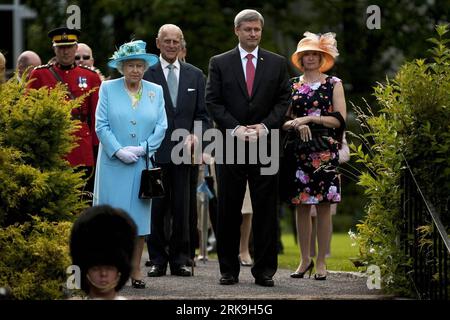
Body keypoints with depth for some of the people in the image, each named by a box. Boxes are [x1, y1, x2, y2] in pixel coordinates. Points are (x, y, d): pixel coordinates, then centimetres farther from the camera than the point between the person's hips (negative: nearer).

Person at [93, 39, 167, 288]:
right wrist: (119, 151, -13)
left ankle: (135, 270, 8)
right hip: (113, 164, -2)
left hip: (143, 163, 2)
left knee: (140, 215, 3)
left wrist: (143, 148, -9)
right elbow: (101, 125, -3)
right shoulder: (108, 89, 3)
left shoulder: (155, 91, 9)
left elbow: (161, 126, 4)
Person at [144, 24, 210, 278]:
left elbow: (203, 114, 12)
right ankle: (158, 260, 9)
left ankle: (180, 260, 10)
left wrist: (196, 135, -5)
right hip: (155, 151, -2)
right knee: (156, 207, 2)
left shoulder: (195, 75, 12)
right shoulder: (146, 74, 3)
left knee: (182, 209, 3)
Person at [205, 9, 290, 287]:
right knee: (228, 211, 2)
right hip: (231, 145, 0)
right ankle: (229, 269, 9)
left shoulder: (277, 63, 9)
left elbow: (283, 101, 5)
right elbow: (213, 102, 1)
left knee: (266, 210, 1)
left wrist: (264, 127, -9)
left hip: (266, 145, 0)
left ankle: (265, 270, 5)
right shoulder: (220, 63, 6)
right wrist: (236, 128, -11)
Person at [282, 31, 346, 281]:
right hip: (299, 152, 2)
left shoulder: (333, 84, 7)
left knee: (323, 205, -3)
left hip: (325, 151, -2)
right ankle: (305, 259, 9)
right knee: (301, 205, 1)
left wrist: (309, 119, -9)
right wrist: (297, 125, -12)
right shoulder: (291, 85, 12)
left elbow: (339, 120, -1)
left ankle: (321, 261, 1)